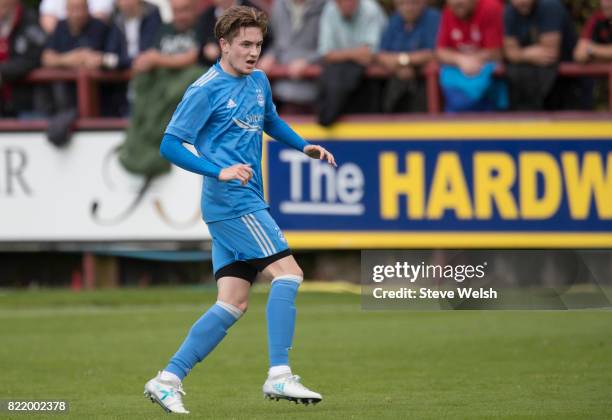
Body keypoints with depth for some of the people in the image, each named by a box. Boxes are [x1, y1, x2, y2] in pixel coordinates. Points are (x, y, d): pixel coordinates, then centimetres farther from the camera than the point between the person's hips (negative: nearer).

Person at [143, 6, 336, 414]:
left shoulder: (259, 82, 15)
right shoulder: (205, 90, -9)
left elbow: (271, 122, 35)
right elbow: (170, 145, -11)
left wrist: (305, 146, 18)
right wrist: (219, 171, -23)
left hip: (246, 204, 8)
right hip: (231, 201, -8)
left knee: (233, 303, 3)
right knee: (288, 272, -14)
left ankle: (169, 379, 5)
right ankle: (279, 376, -15)